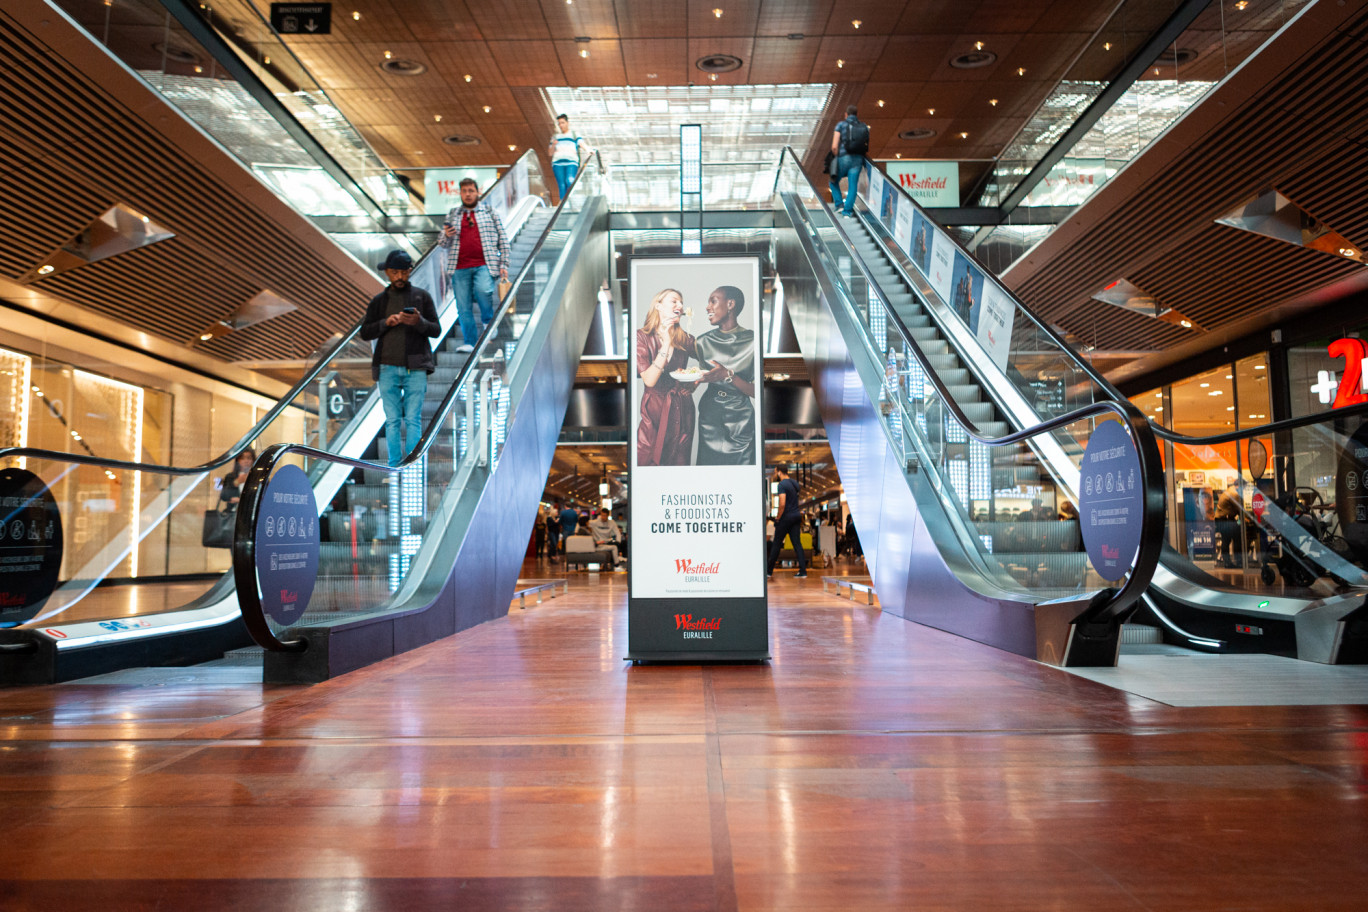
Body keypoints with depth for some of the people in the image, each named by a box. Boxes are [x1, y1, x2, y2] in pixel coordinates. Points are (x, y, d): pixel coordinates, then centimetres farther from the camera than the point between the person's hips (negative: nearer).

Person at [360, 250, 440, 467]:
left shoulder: (422, 297, 8)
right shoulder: (379, 301, 12)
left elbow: (436, 330, 3)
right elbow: (365, 332, 9)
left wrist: (418, 322, -17)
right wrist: (386, 322, -8)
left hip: (415, 368, -1)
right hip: (387, 369, 2)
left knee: (413, 419, -4)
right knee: (392, 420, 2)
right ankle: (394, 466, 6)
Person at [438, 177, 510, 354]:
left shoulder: (489, 212, 13)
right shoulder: (452, 215, 18)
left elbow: (503, 239, 11)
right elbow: (442, 243, 20)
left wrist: (504, 264, 1)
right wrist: (446, 236, -4)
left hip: (484, 265, -2)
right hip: (459, 267, 3)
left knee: (483, 290, -28)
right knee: (463, 306, -2)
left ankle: (489, 321, -1)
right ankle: (469, 342, 5)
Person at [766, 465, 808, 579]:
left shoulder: (782, 484, -14)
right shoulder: (795, 483, 12)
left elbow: (782, 504, -22)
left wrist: (778, 519, -14)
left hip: (786, 517, -7)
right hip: (796, 515, 7)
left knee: (776, 544, 2)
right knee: (797, 543, 5)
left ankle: (769, 571, 9)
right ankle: (803, 571, -2)